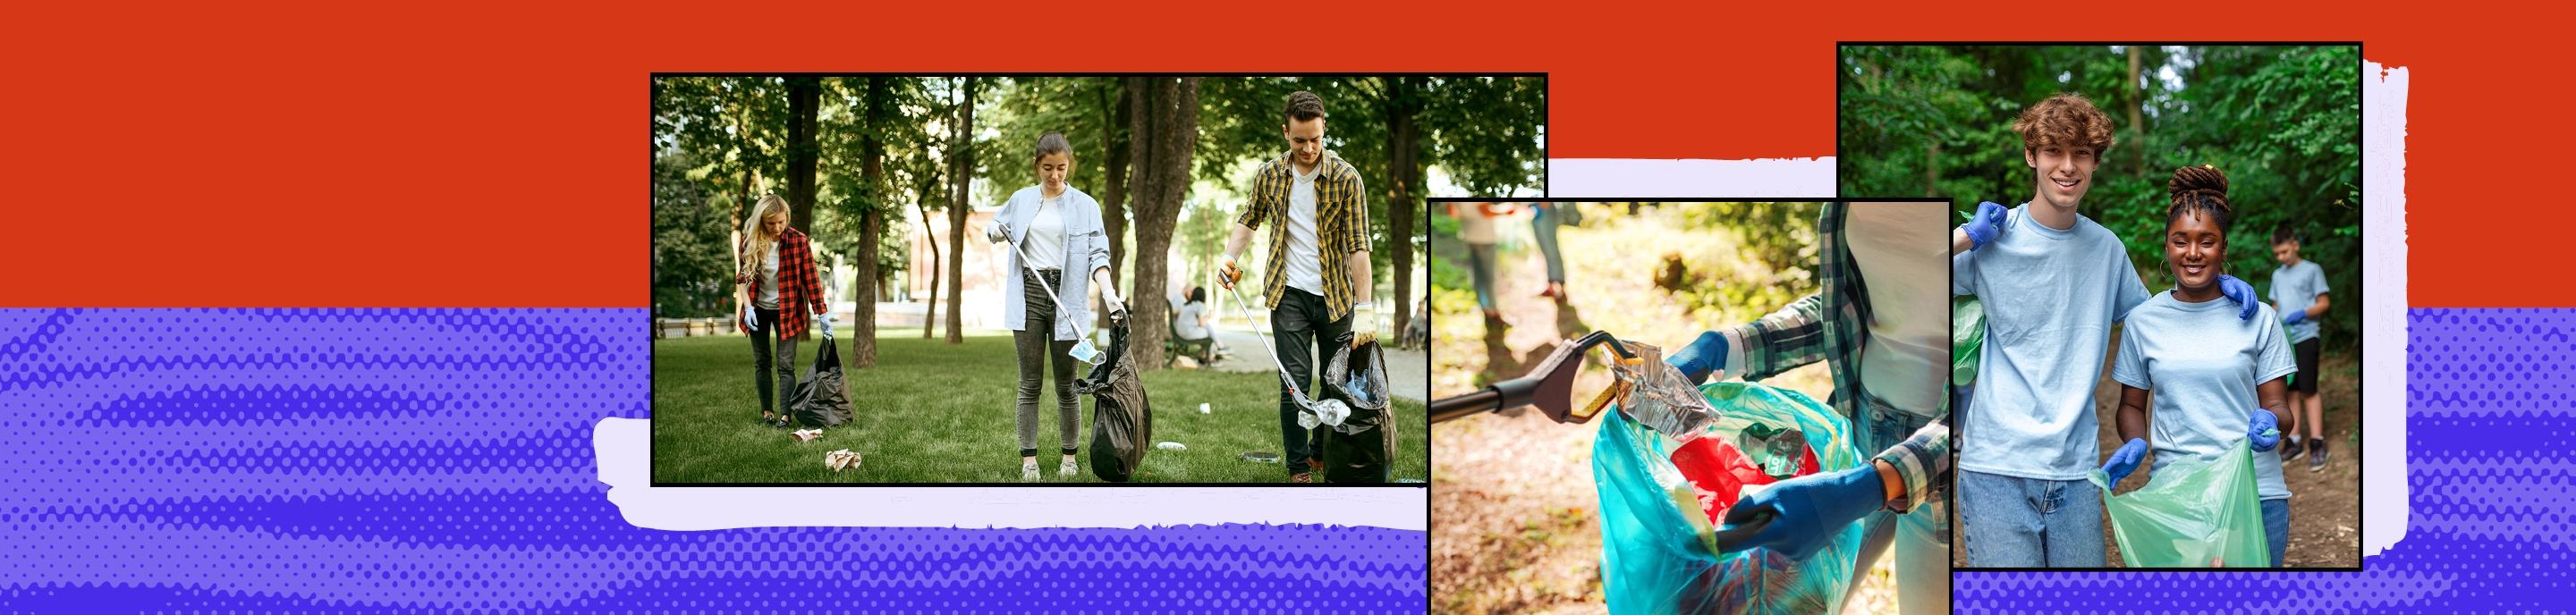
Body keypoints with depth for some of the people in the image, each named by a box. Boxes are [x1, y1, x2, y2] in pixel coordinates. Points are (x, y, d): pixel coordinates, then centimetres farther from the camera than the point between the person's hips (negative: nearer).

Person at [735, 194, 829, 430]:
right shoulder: (749, 242, -8)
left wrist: (822, 312, -10)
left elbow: (811, 278, -10)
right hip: (758, 310, 2)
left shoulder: (798, 241, -13)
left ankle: (785, 416, -11)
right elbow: (742, 277, -1)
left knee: (785, 364, -8)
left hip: (786, 310, -2)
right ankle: (767, 412, 17)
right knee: (762, 362, 8)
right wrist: (748, 307, -14)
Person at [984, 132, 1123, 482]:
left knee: (1066, 384, 3)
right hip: (1028, 295, 2)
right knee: (1030, 383, 1)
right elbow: (995, 228, 27)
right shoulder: (1021, 200, 10)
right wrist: (995, 232, 2)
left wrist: (1107, 290, -20)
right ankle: (1029, 460, 3)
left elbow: (1097, 253, -3)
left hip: (1066, 296, -1)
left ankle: (1069, 459, 12)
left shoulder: (1085, 205, 3)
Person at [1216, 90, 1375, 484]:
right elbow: (1250, 219, 18)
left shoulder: (1346, 179, -11)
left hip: (1337, 295, 0)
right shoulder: (1269, 175, -2)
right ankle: (1298, 468, 3)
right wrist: (1229, 258, 2)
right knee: (1295, 381, -7)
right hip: (1290, 293, 1)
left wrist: (1364, 308, -19)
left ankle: (1322, 453, 30)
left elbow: (1358, 246, -14)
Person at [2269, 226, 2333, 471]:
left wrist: (2302, 314, -19)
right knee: (2291, 391, 6)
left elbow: (2323, 303, -3)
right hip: (2284, 339, 5)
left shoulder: (2312, 270, -2)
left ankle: (2317, 443, -5)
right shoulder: (2278, 275, 15)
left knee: (2308, 391, -7)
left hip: (2305, 338, -5)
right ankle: (2295, 442, 10)